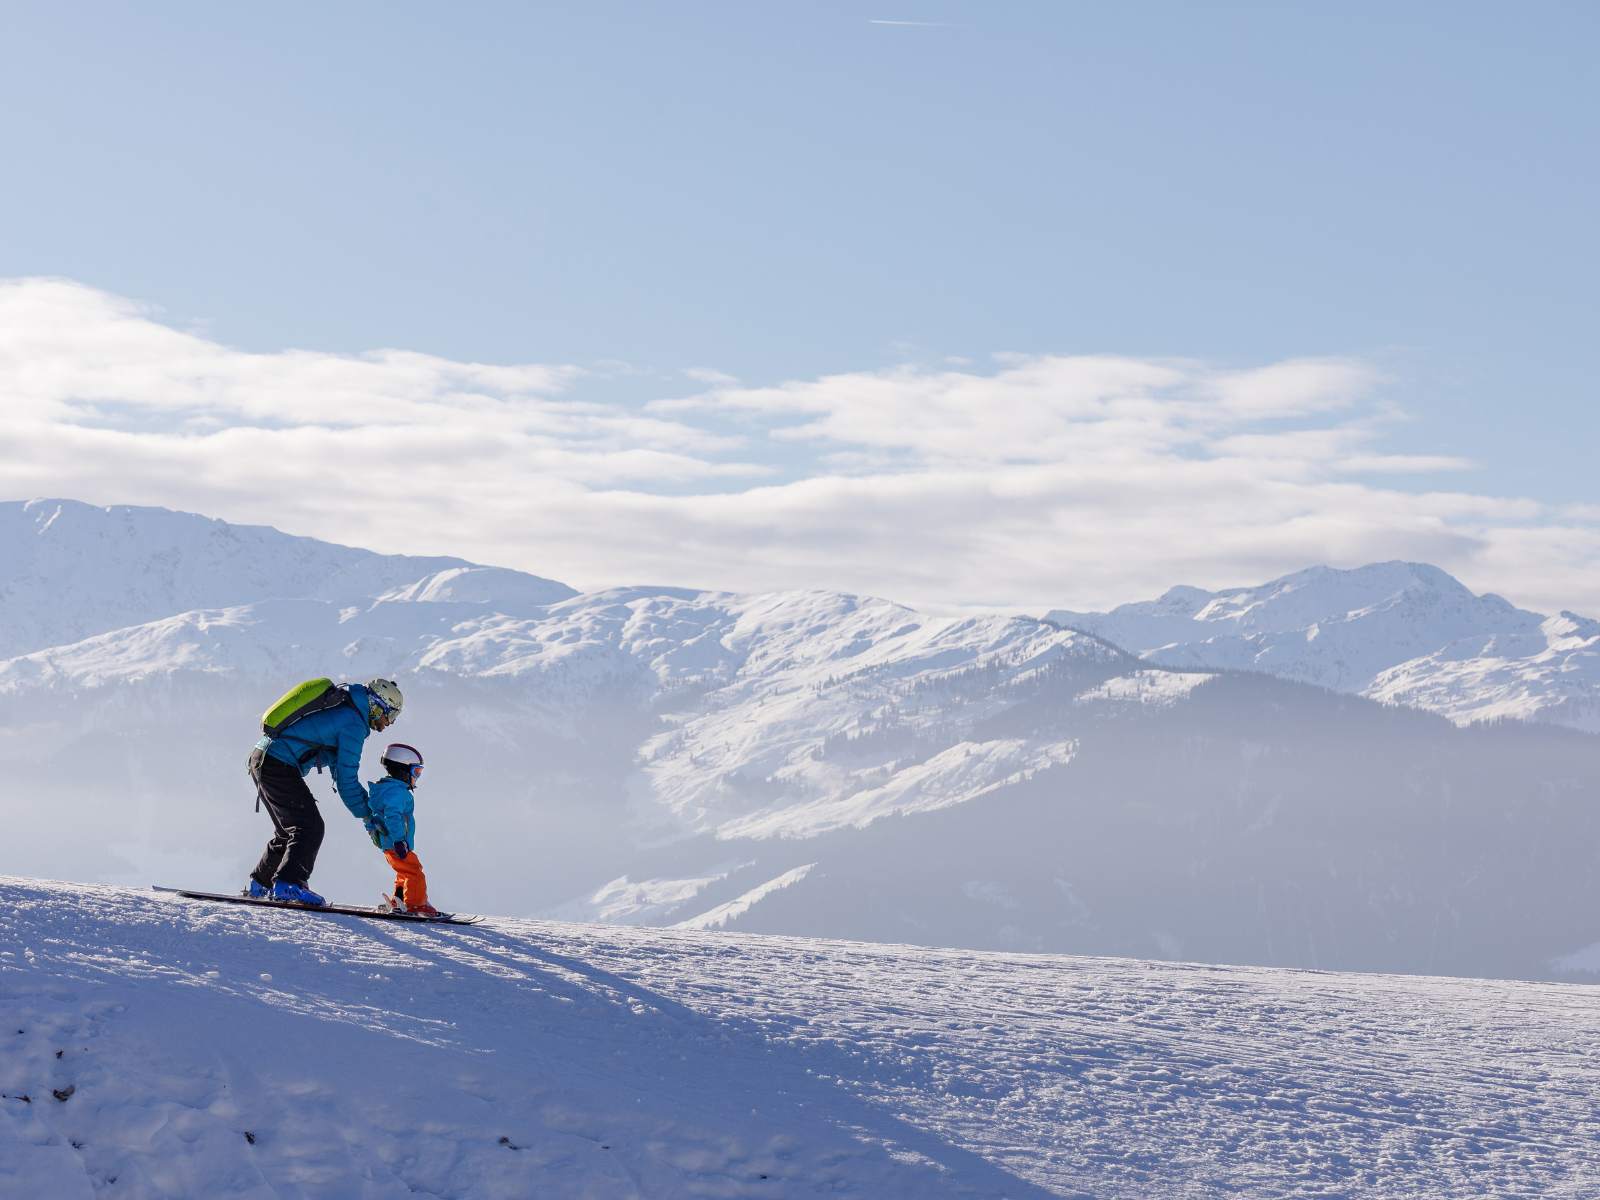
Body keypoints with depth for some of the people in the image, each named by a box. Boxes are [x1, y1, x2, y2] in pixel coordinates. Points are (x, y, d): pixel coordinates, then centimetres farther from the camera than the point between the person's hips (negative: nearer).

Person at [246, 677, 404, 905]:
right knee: (310, 827, -11)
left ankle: (261, 884, 21)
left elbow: (338, 765, 26)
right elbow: (346, 776, -10)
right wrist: (365, 816, 1)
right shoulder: (354, 724, -10)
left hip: (261, 759, 10)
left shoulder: (338, 708, 20)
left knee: (291, 829, 18)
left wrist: (367, 801, 21)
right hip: (280, 766, -10)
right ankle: (288, 884, -20)